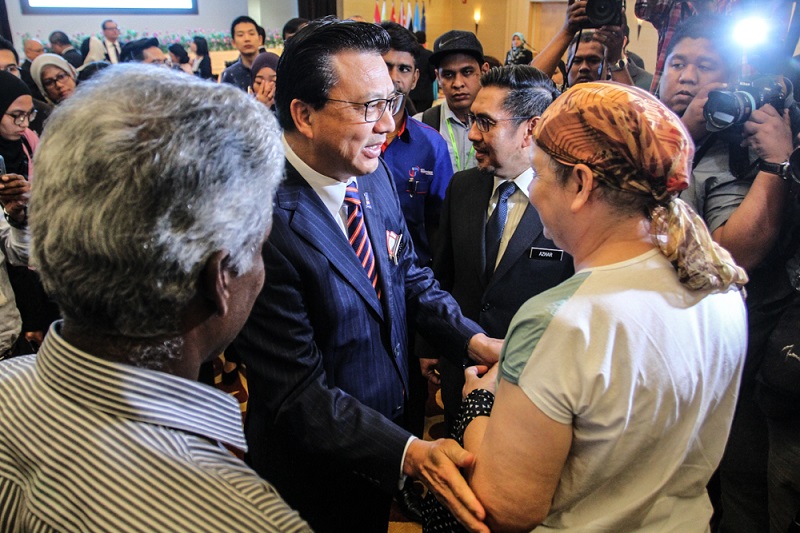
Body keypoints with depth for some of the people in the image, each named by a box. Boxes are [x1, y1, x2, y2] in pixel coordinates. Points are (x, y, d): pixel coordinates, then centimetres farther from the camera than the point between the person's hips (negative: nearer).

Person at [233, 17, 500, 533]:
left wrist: (476, 339, -9)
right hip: (319, 474, -6)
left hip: (392, 424, 7)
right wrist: (408, 452, -34)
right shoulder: (268, 223, -31)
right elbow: (299, 394, -27)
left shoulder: (375, 176, -6)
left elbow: (411, 277, 5)